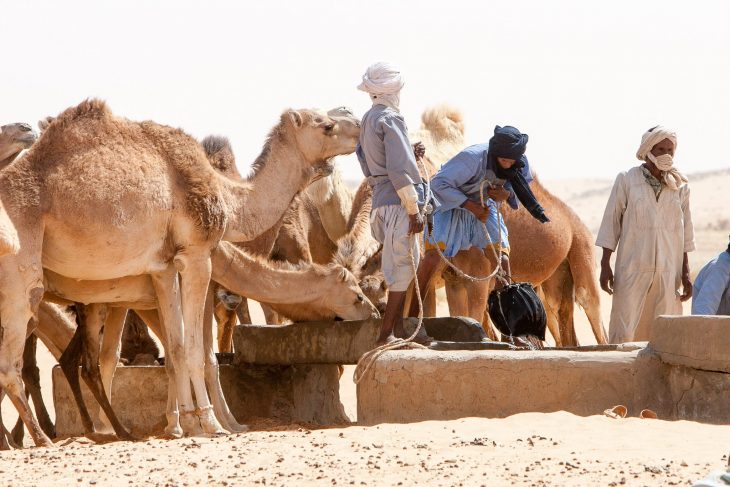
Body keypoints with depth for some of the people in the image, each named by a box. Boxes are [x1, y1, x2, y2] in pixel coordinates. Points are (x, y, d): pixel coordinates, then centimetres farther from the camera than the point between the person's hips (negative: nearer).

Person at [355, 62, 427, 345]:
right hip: (397, 203, -9)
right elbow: (398, 170, -18)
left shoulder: (368, 120, 16)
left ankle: (399, 329, 15)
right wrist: (414, 210, -17)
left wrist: (411, 155, 16)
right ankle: (386, 333, -5)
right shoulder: (390, 119, -13)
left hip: (381, 201, 9)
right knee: (402, 268, -5)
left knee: (409, 265, 15)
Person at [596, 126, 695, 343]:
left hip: (668, 272, 3)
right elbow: (611, 223, 3)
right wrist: (605, 265, -2)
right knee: (624, 332, -7)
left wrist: (685, 273, 8)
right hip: (633, 268, -3)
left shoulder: (679, 186, 8)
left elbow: (685, 233, 12)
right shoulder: (626, 181, 1)